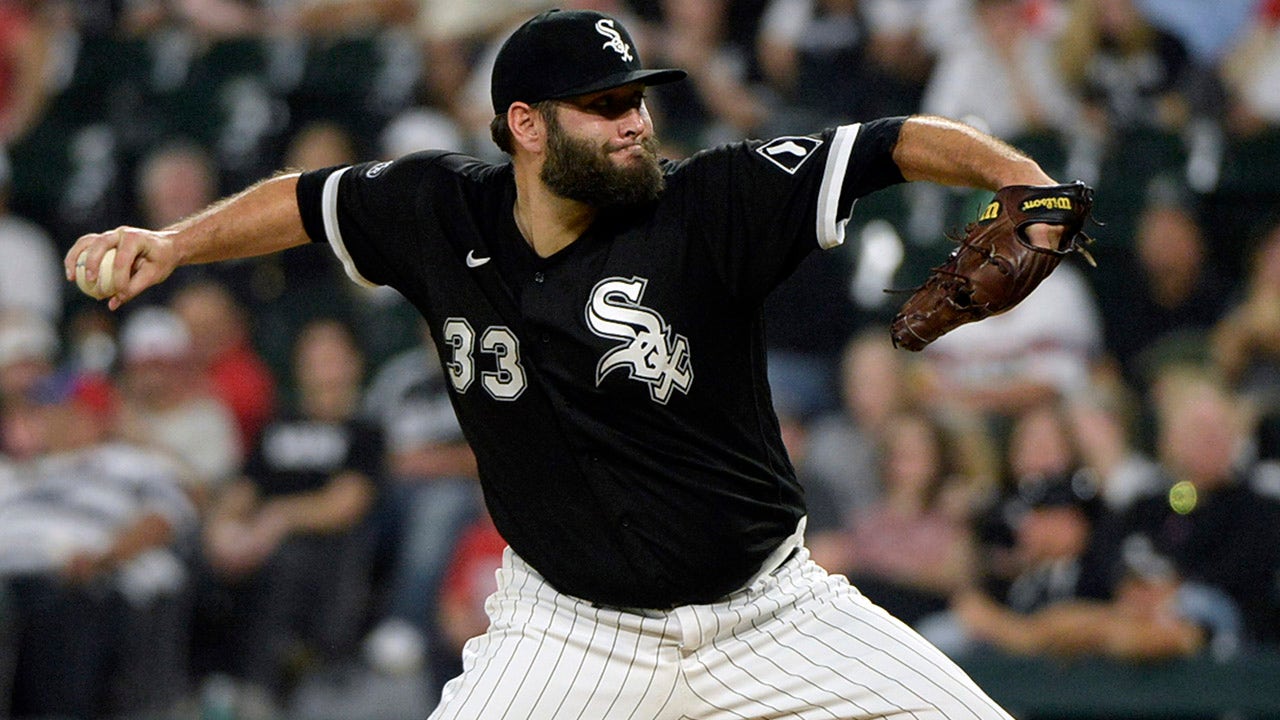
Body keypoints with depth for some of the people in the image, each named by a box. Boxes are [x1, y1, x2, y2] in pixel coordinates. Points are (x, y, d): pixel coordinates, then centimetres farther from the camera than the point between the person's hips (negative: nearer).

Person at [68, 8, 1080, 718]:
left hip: (768, 612, -1)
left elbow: (889, 147, -20)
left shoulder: (710, 207, -14)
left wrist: (1016, 177, -35)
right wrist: (174, 243, 5)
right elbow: (309, 202, 14)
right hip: (568, 629, 1)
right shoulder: (439, 214, -5)